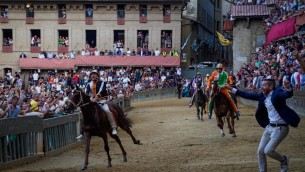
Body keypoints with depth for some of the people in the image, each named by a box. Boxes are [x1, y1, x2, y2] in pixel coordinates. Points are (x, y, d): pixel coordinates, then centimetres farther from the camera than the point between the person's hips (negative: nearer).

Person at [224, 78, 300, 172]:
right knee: (260, 151, 9)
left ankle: (283, 160, 15)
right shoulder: (263, 95, 4)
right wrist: (231, 89, 8)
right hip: (269, 126, 8)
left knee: (268, 151, -14)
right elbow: (249, 95, 9)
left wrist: (288, 88, -61)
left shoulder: (278, 92, -18)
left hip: (280, 128, -8)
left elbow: (288, 94, -37)